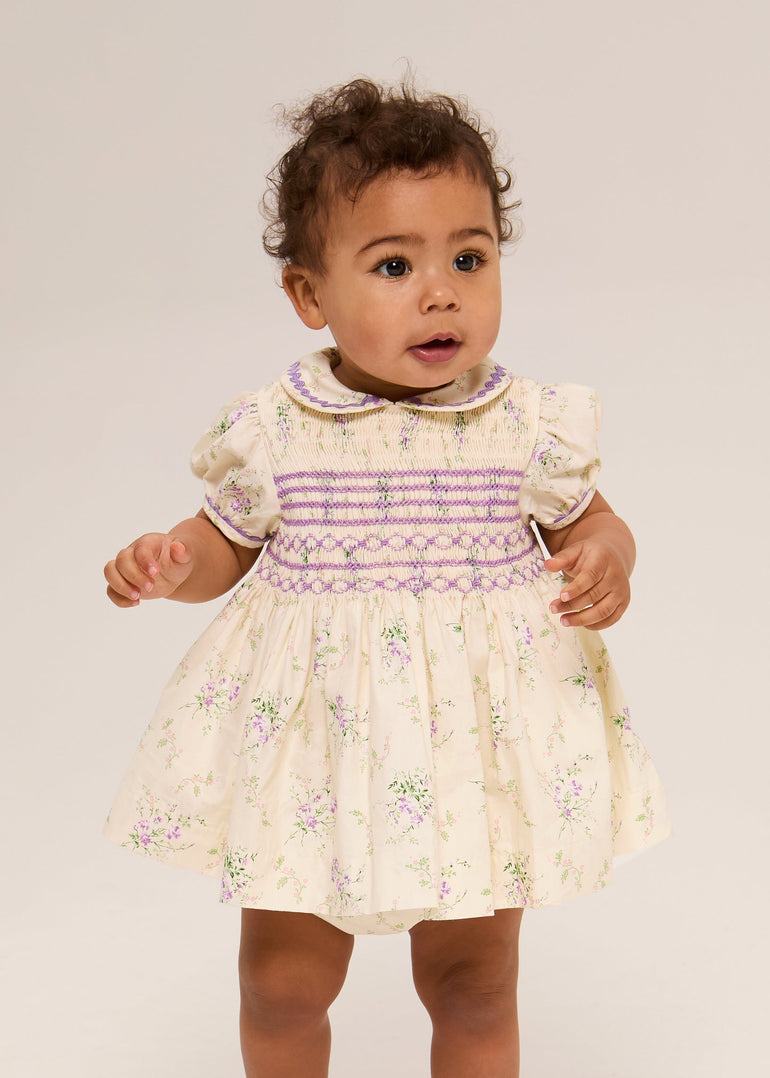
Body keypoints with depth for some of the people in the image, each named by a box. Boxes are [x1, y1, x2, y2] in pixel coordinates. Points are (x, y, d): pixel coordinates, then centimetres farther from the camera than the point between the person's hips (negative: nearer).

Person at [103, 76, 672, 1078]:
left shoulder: (528, 424, -8)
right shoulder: (271, 430, -8)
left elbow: (588, 519, 7)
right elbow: (227, 542, 7)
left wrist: (608, 559, -15)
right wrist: (171, 563, -14)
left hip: (477, 737, 0)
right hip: (310, 740, 1)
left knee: (475, 984, 15)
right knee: (282, 984, 15)